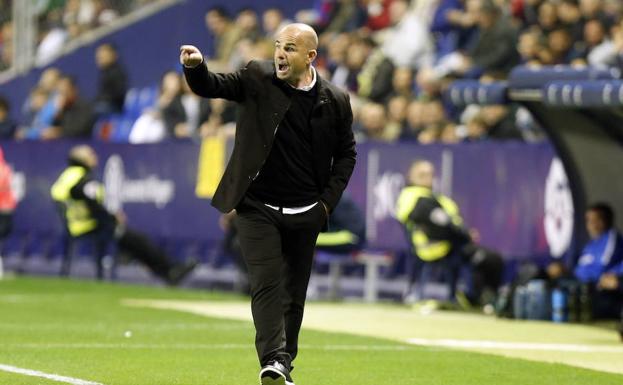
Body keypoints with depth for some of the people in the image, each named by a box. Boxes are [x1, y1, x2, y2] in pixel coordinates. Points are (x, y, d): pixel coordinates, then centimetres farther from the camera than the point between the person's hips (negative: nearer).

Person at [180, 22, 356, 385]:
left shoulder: (335, 101, -2)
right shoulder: (257, 78, -3)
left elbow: (346, 153, 10)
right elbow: (212, 86, -4)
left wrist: (328, 200, 1)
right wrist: (197, 67, -27)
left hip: (305, 215, 2)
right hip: (258, 208, -2)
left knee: (294, 292, 10)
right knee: (267, 284, -15)